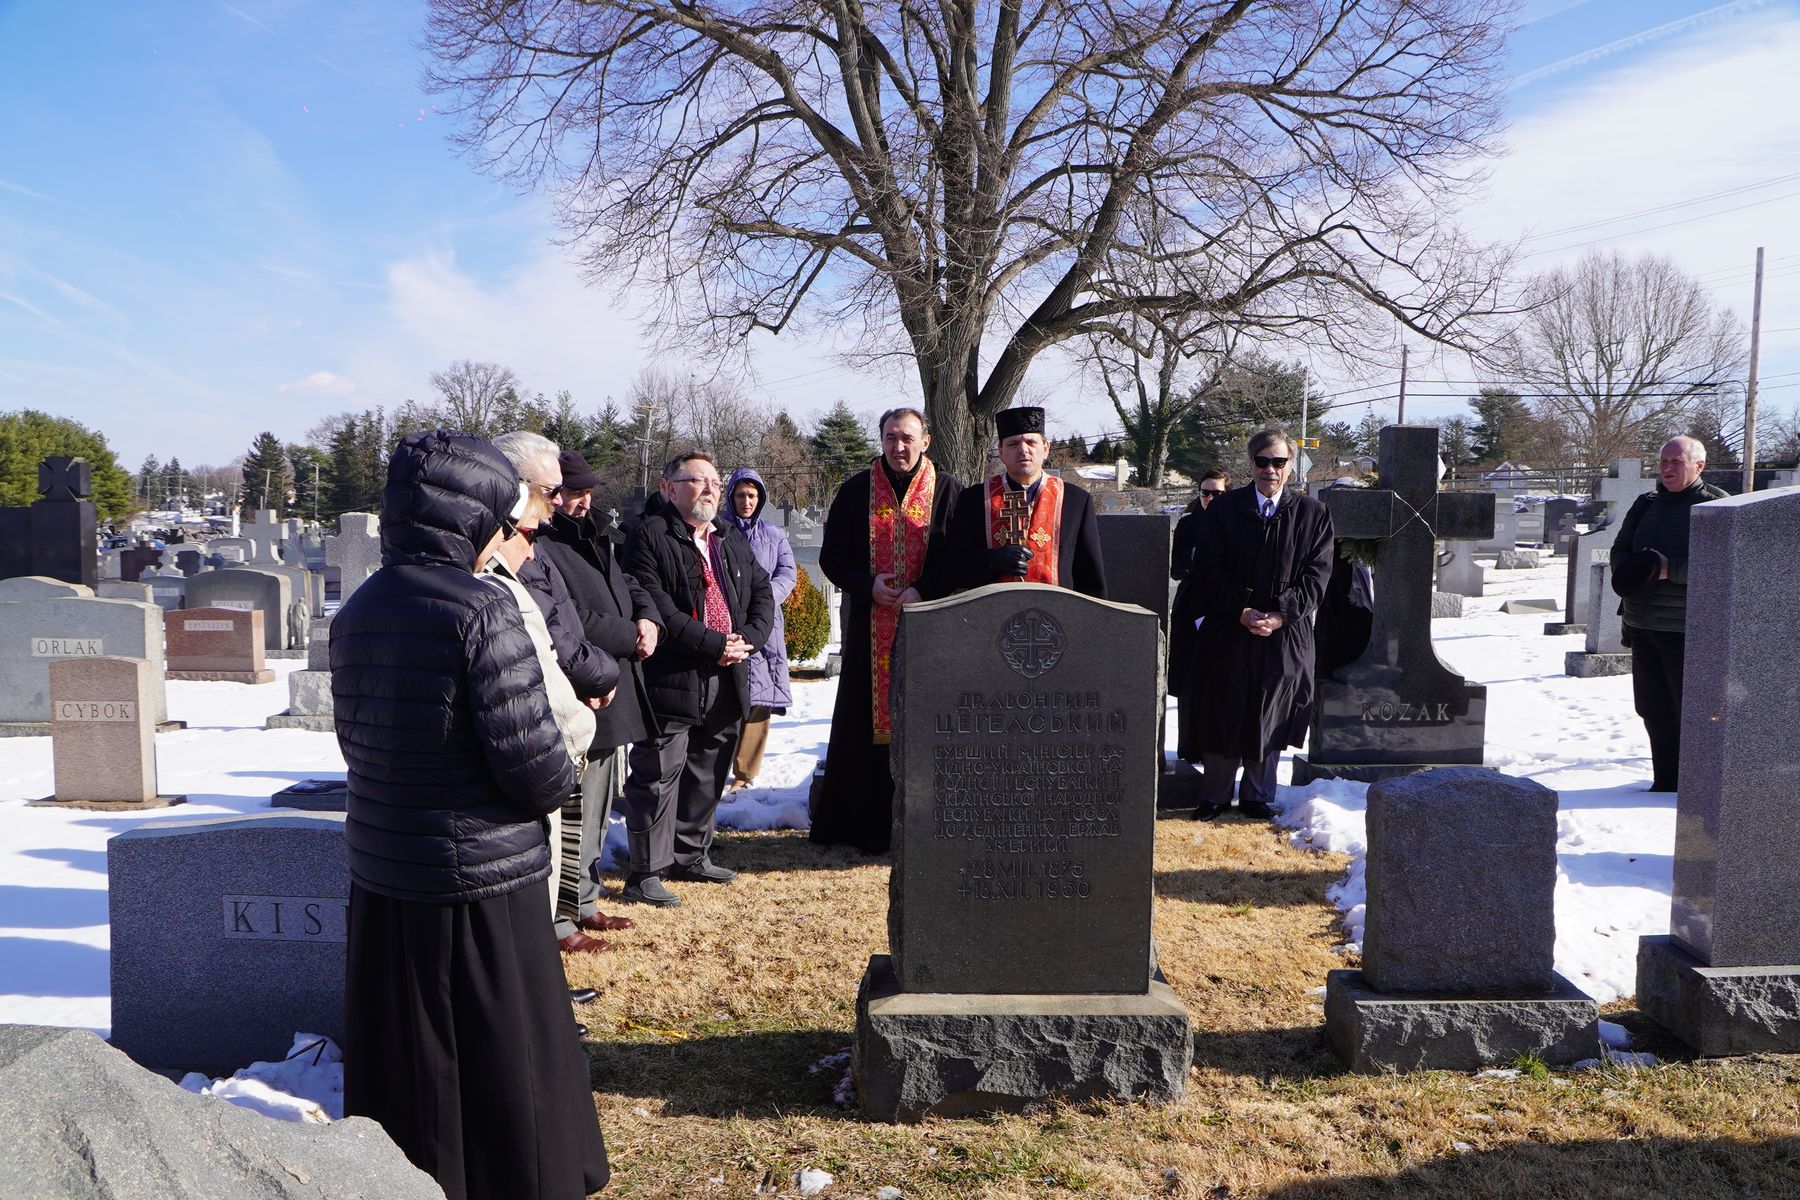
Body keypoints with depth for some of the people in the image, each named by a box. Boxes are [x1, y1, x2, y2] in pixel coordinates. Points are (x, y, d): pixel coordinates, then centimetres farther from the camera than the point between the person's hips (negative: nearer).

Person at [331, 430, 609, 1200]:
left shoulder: (357, 612, 2)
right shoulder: (481, 609, -19)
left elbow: (353, 739, 10)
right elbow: (530, 758, -21)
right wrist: (558, 781, 0)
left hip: (381, 877, 7)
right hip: (480, 880, -6)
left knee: (404, 1068, 18)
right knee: (504, 1064, 10)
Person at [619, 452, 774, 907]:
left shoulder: (732, 539, 17)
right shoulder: (649, 537, -8)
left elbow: (762, 591, 16)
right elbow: (656, 609, -18)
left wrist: (748, 639, -3)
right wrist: (713, 644, -18)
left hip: (726, 681, 8)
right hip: (670, 680, -8)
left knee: (707, 775, 17)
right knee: (658, 776, -3)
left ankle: (692, 856, 31)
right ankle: (645, 874, 5)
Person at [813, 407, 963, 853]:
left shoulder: (947, 490, 3)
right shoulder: (856, 490, 7)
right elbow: (832, 556, 7)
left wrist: (924, 591, -13)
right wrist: (869, 586, -9)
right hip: (870, 627, 1)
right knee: (864, 723, 3)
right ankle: (864, 825, 13)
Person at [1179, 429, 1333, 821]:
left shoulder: (1312, 514, 3)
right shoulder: (1224, 509, 1)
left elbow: (1316, 575, -1)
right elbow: (1207, 569, -3)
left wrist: (1280, 615, -13)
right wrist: (1242, 611, -14)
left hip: (1286, 635, 1)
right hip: (1228, 632, 0)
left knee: (1269, 719, 10)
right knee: (1222, 717, 5)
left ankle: (1256, 796, 24)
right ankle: (1214, 796, 18)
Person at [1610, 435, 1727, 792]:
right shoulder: (1646, 503, 13)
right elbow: (1620, 548, 19)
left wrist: (1669, 569, -23)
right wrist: (1626, 573, -2)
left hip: (1687, 629, -6)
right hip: (1642, 625, 6)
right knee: (1653, 709, 12)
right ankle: (1665, 782, 24)